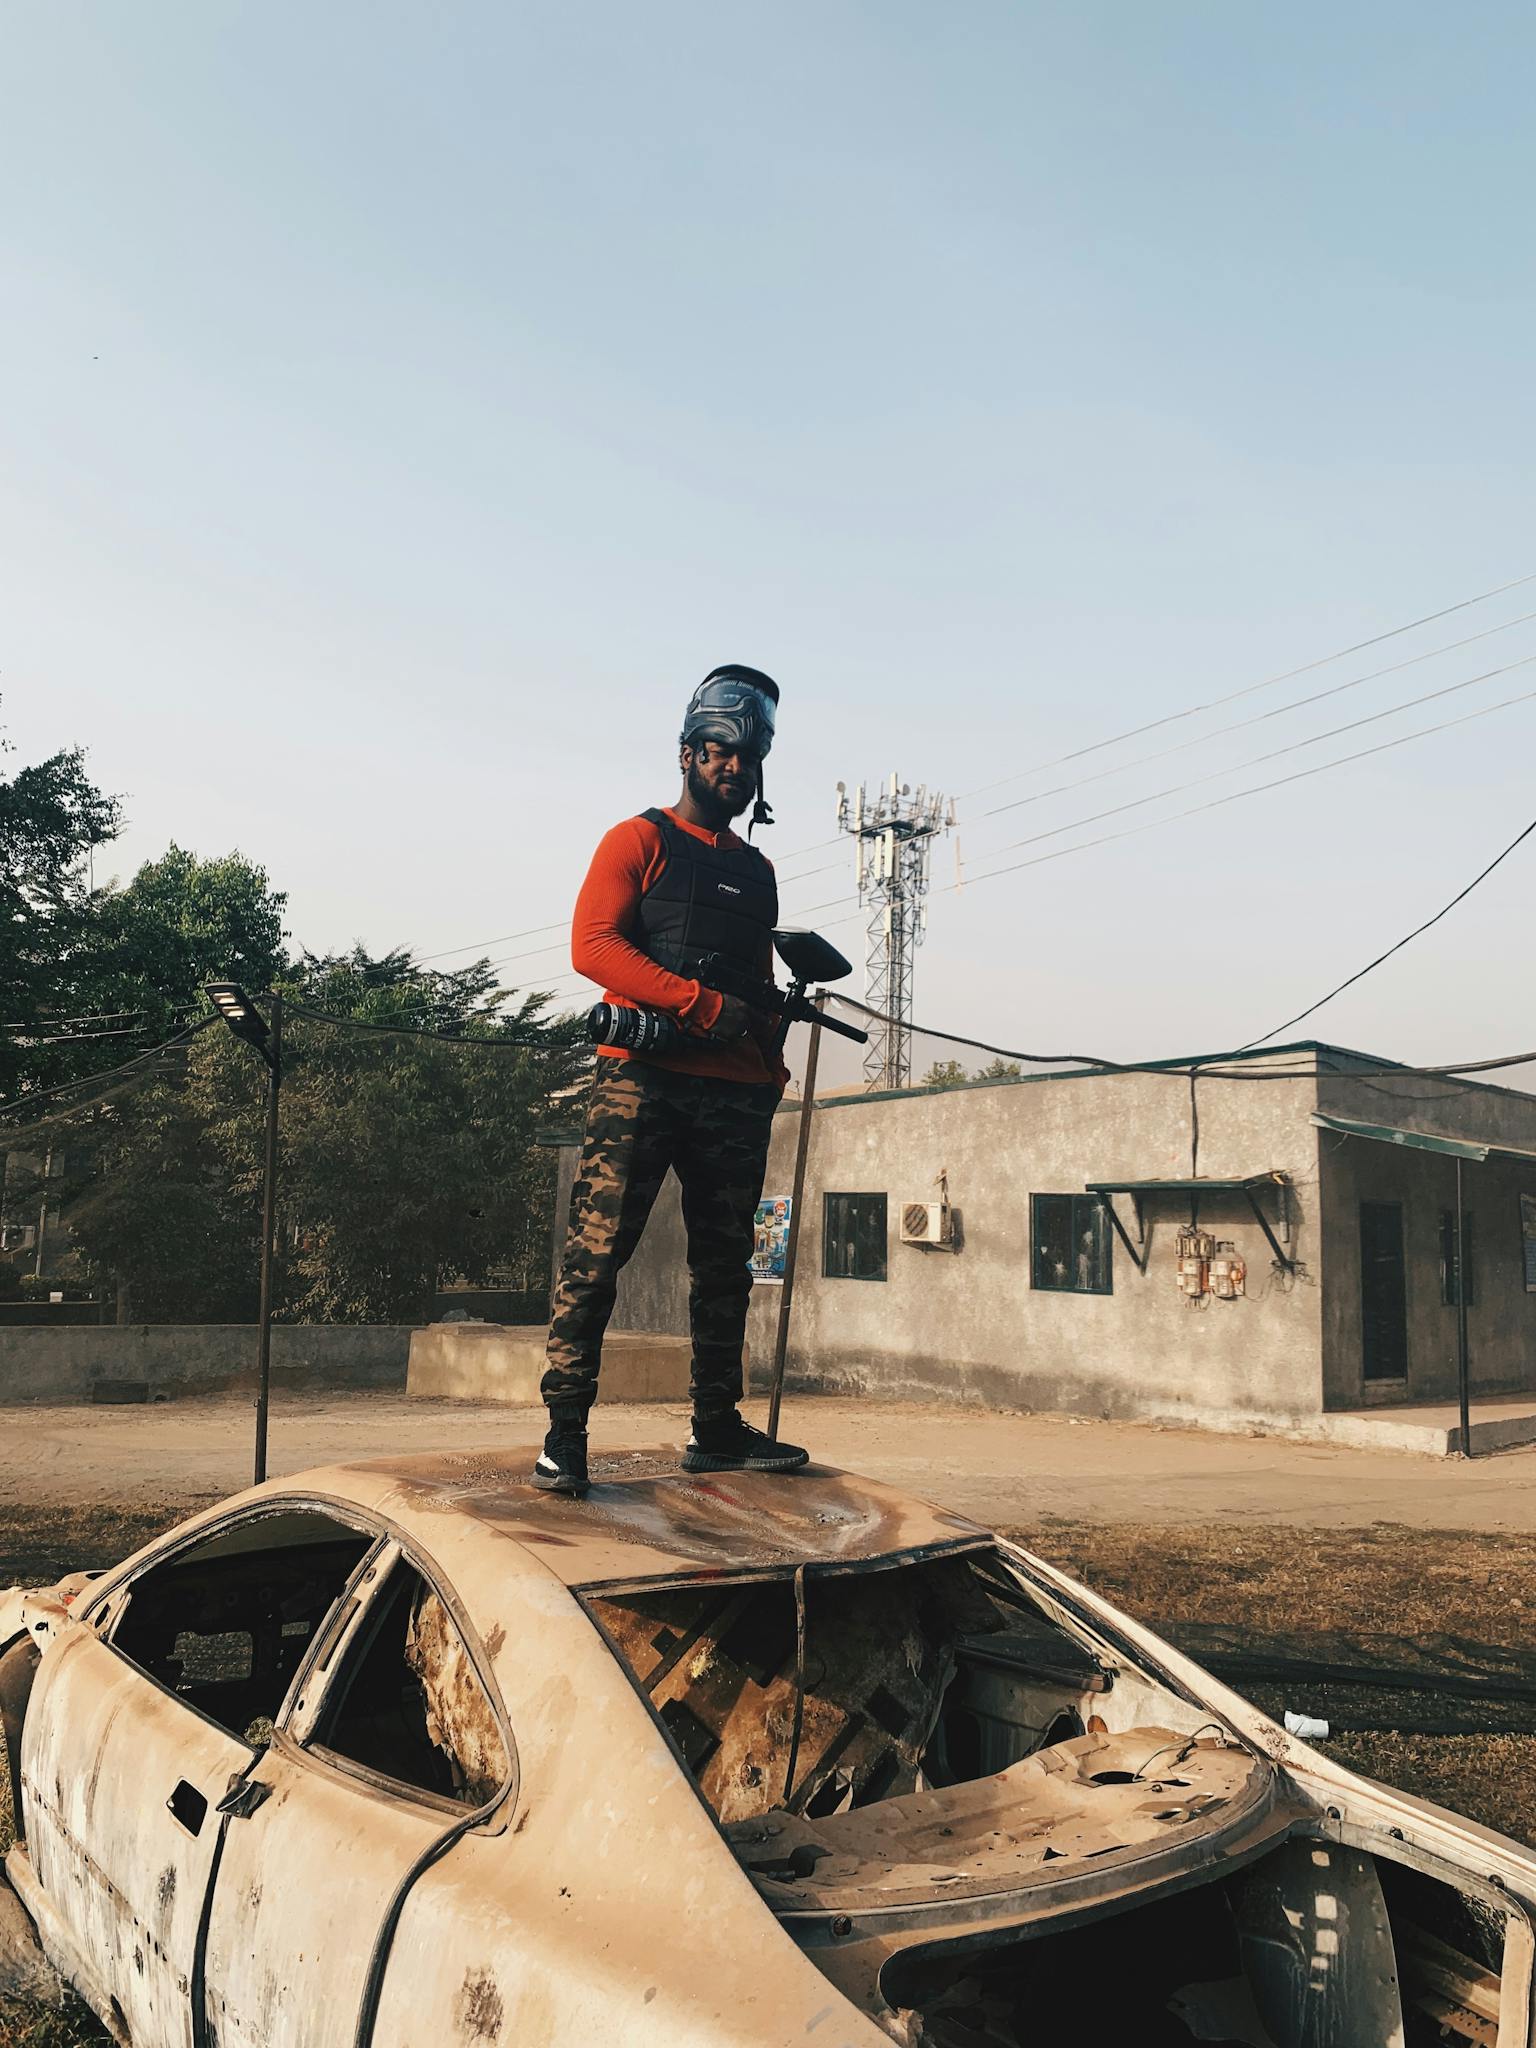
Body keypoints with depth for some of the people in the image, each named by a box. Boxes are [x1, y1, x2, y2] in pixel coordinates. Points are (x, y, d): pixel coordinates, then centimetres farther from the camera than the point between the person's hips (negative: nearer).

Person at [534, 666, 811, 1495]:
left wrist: (770, 1073, 13)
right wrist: (704, 1004, -17)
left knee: (724, 1264, 8)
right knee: (596, 1252, -9)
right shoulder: (639, 840, 6)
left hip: (735, 1096, 6)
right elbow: (592, 945, -9)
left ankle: (716, 1428, 17)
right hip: (643, 1077, -6)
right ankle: (564, 1431, -4)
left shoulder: (756, 871, 23)